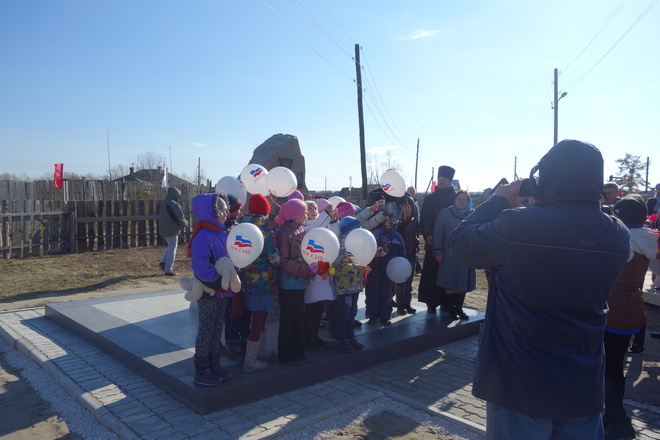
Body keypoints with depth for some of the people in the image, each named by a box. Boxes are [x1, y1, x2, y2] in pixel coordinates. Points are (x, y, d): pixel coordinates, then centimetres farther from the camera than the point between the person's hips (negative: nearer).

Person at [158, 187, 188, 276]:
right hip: (172, 230, -8)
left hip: (163, 230, 8)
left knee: (170, 247, 23)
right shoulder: (174, 204, -18)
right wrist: (185, 223, 3)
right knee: (172, 249, 1)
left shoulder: (162, 203, 8)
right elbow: (180, 218, -20)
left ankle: (163, 262, 10)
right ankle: (168, 270, 3)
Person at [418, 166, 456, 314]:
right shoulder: (430, 198, 5)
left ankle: (445, 302, 15)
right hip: (433, 241, 0)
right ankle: (431, 303, 7)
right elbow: (424, 218, 1)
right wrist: (427, 235, -14)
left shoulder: (456, 197, 3)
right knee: (431, 273, 0)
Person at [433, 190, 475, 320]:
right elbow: (438, 233, -3)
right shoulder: (445, 213, -1)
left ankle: (459, 308, 22)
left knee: (463, 284, 8)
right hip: (450, 255, -2)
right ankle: (452, 309, 16)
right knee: (450, 283, 3)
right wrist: (438, 252, -8)